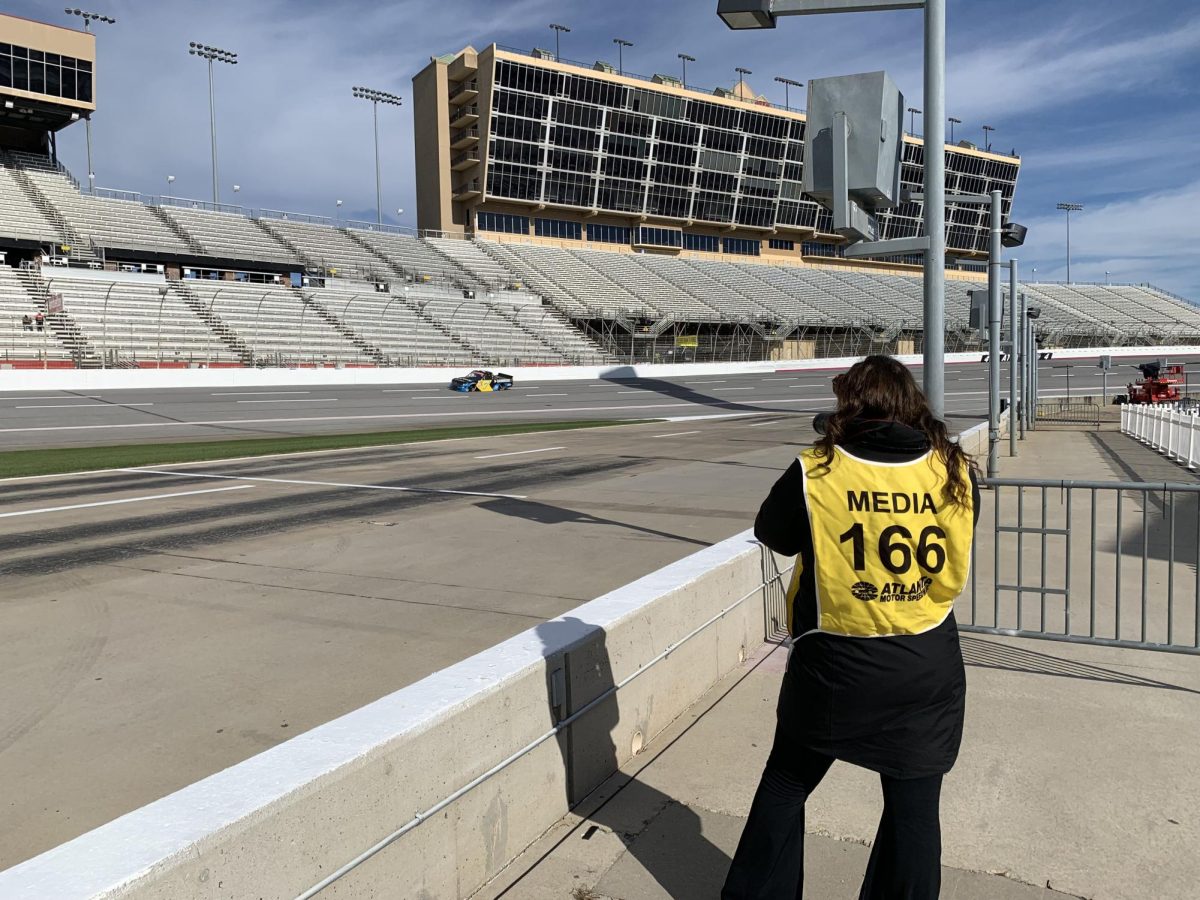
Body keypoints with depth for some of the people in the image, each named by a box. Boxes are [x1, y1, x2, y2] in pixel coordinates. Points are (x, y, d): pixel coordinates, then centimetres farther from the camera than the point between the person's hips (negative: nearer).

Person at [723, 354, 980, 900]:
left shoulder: (816, 473, -16)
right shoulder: (956, 472, -8)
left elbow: (771, 533, 0)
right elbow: (956, 553, 8)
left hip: (832, 666, -1)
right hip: (929, 668, 2)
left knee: (785, 784, 19)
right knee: (914, 805, 16)